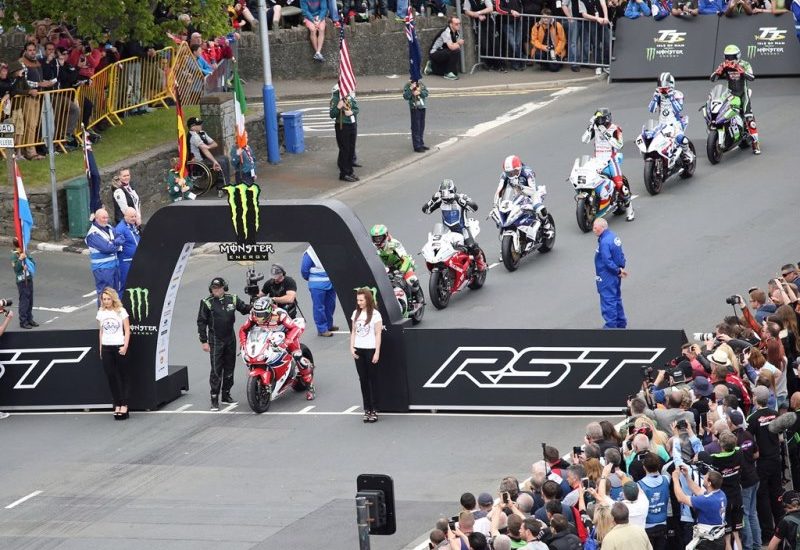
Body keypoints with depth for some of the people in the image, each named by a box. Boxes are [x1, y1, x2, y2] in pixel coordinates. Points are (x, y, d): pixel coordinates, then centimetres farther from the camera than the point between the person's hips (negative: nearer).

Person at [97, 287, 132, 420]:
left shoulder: (121, 311, -3)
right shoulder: (101, 313, 8)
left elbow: (127, 330, -3)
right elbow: (101, 331, 13)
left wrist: (125, 346, -13)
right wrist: (101, 348, 10)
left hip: (119, 347, -3)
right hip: (106, 348, 3)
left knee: (124, 376, -2)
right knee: (112, 377, 3)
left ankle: (124, 405, -1)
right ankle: (117, 405, 7)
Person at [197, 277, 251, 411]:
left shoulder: (232, 299, 2)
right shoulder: (207, 303, -7)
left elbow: (245, 308, 17)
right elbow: (201, 322, -4)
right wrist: (204, 341, -8)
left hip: (230, 339, 4)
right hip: (215, 340, -4)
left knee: (229, 368, 12)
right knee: (216, 370, -8)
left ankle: (226, 395, 24)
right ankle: (214, 399, -5)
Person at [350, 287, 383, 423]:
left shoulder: (375, 314, -7)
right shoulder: (356, 313, 9)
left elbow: (378, 334, -8)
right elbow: (353, 332, 13)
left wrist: (377, 352, -11)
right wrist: (352, 347, 2)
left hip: (370, 349, -5)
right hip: (359, 350, 5)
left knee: (372, 379, -2)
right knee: (363, 379, 5)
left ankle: (374, 410, 1)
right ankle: (367, 409, 8)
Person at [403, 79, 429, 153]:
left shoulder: (421, 84, 9)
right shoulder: (407, 86, -7)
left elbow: (426, 93, 3)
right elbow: (406, 97, -15)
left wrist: (420, 92, -16)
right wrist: (411, 89, -26)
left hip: (422, 107, 6)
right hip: (414, 108, -6)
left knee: (421, 127, 14)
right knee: (416, 127, -5)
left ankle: (421, 144, 26)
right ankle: (417, 146, -3)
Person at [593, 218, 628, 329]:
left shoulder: (604, 242, -24)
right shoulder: (613, 236, 7)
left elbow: (607, 261, -26)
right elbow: (620, 254, 13)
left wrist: (618, 271, -15)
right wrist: (621, 269, 8)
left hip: (607, 277, -10)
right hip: (615, 276, 10)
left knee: (608, 300, -1)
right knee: (616, 298, 19)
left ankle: (611, 325, 4)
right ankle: (621, 323, 28)